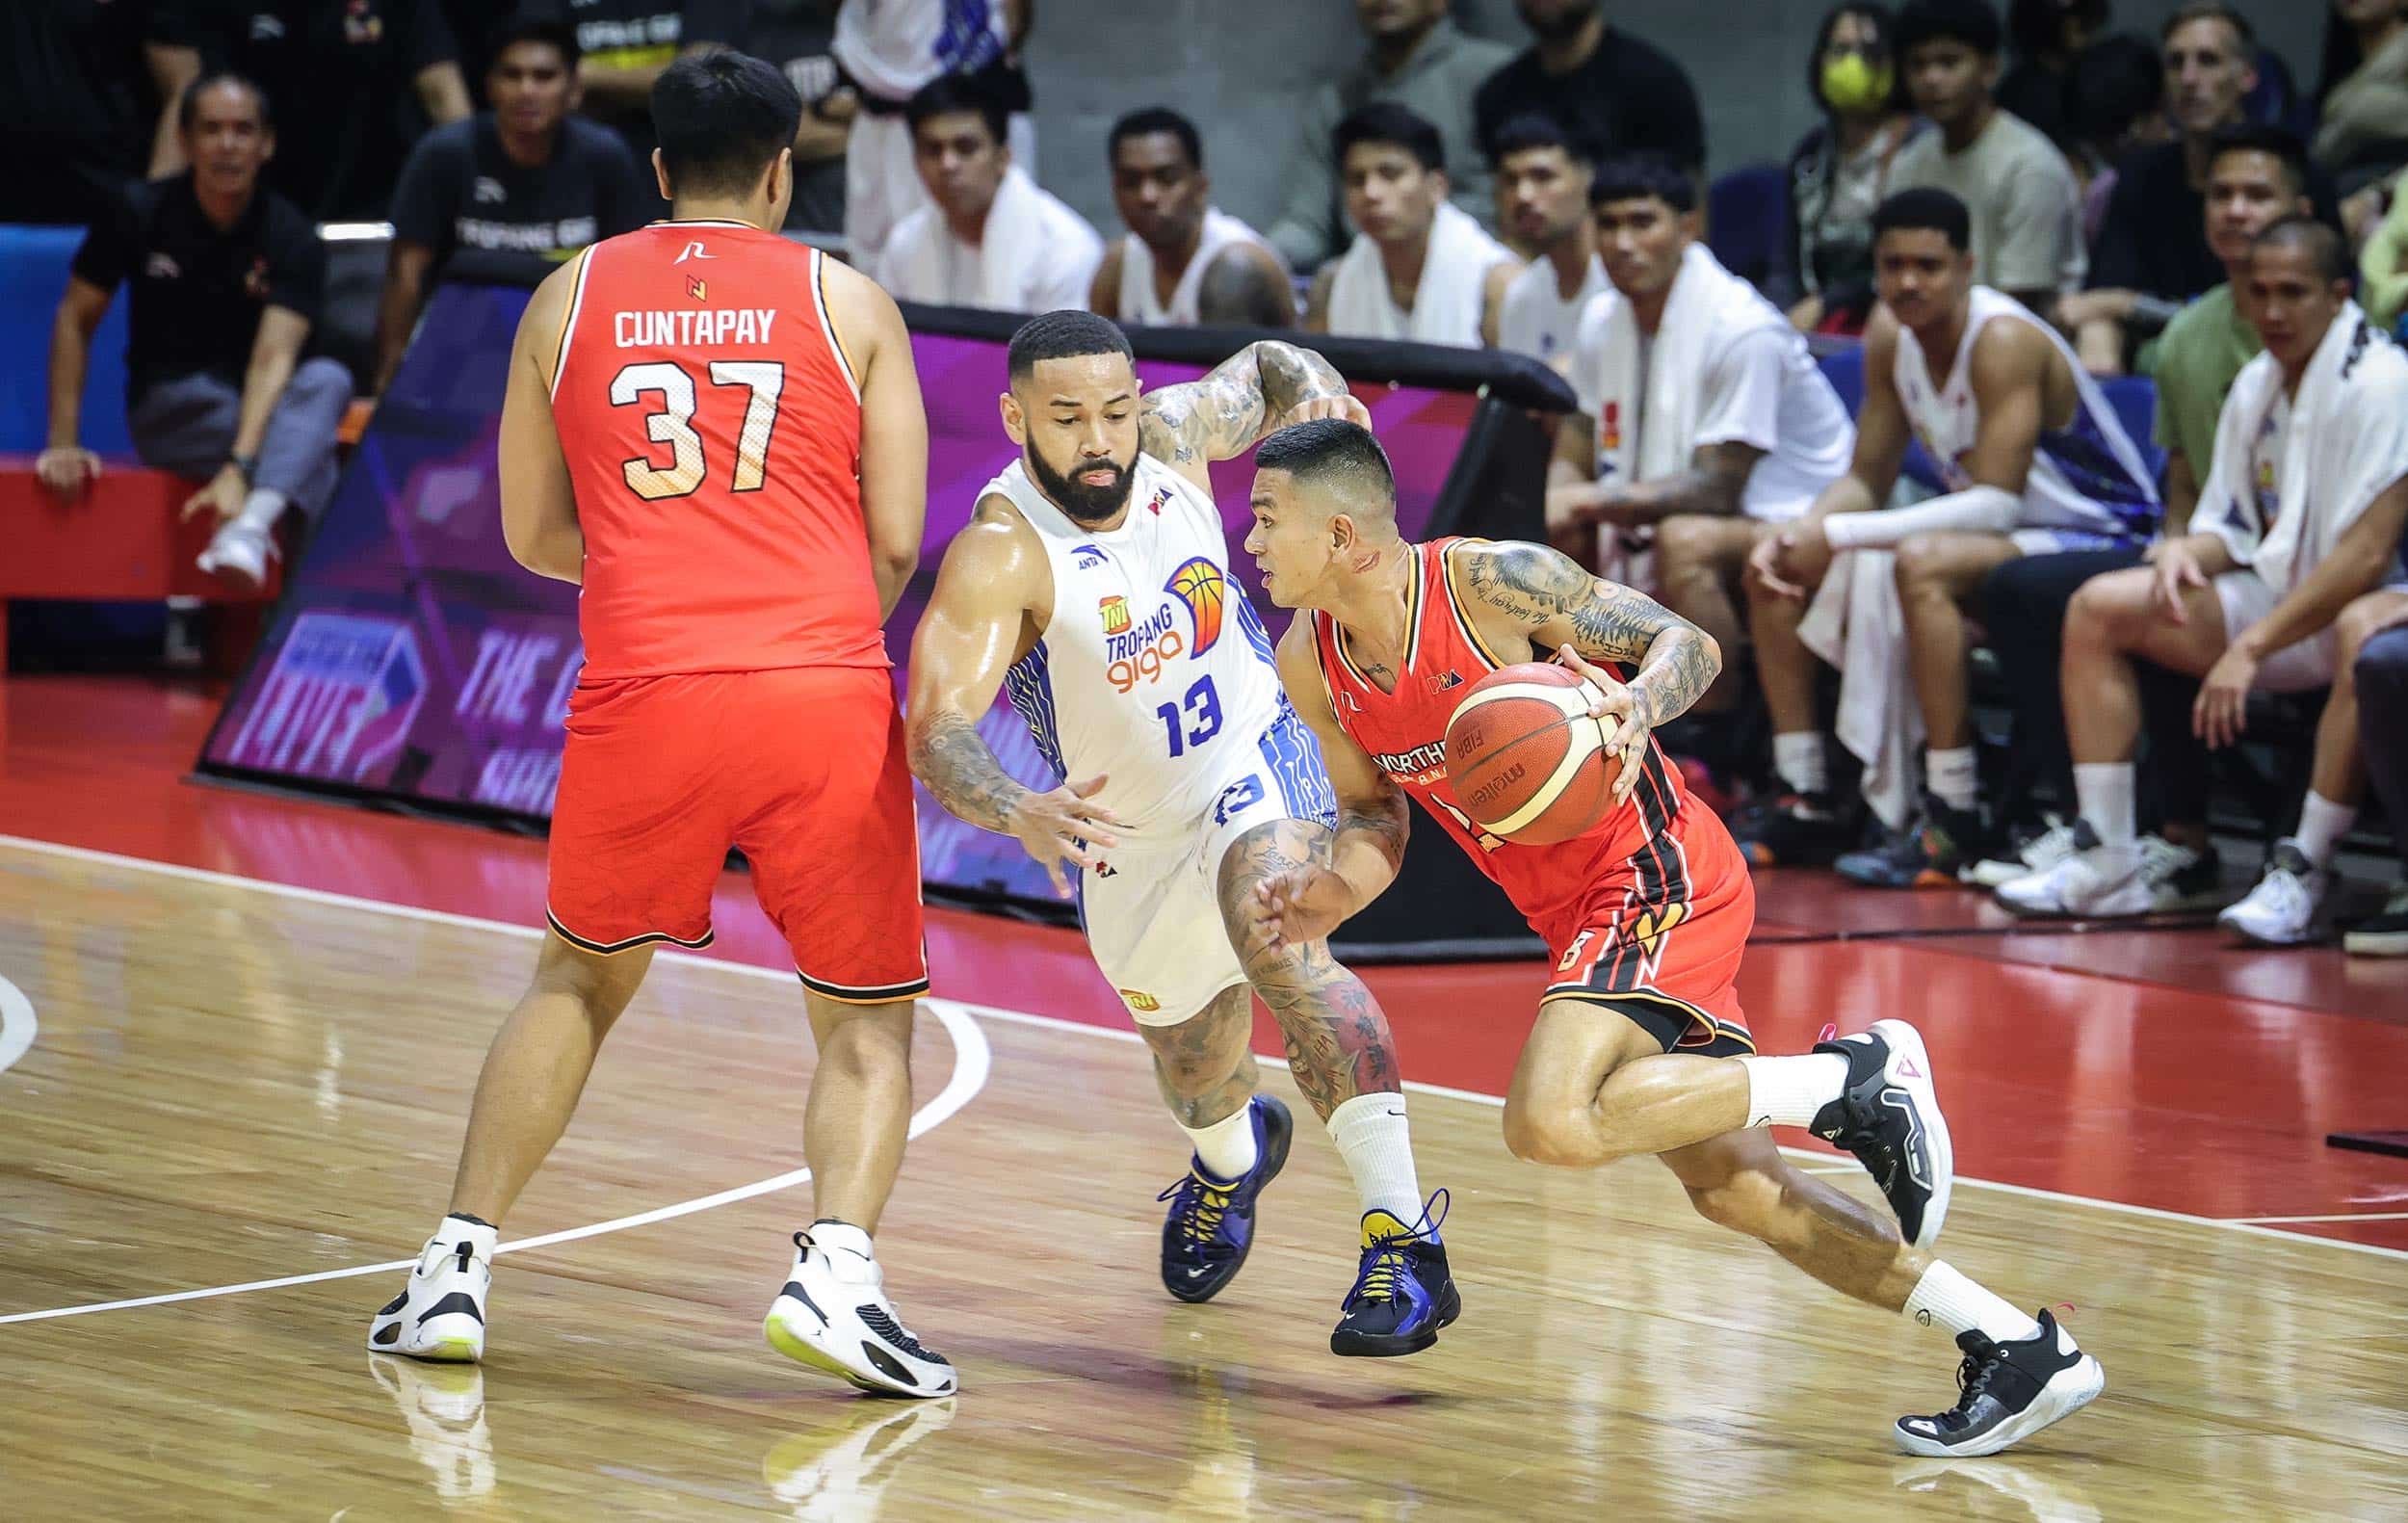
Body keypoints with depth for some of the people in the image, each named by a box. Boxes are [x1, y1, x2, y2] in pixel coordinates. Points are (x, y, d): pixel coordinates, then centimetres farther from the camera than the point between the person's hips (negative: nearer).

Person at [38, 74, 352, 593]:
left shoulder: (290, 238, -11)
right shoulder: (141, 215, -6)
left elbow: (274, 357, -24)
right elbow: (75, 320, 2)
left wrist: (239, 469, -39)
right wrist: (63, 443, -8)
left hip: (261, 412, 0)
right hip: (166, 411, 0)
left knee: (328, 380, -35)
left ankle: (250, 527, -56)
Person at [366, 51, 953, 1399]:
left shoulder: (570, 298, 13)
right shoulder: (845, 301, 9)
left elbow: (534, 538, 18)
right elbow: (898, 544, 6)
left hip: (643, 697, 2)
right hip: (826, 695, -1)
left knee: (580, 981, 24)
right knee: (869, 1020, 11)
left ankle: (457, 1269, 17)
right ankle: (838, 1266, -13)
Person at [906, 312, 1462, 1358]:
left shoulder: (1171, 435, -17)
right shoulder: (999, 555, -30)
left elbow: (1264, 368, 7)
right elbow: (937, 732, -41)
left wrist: (1314, 392, -17)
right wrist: (1021, 814, -61)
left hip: (1255, 760, 0)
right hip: (1125, 830, 1)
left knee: (1273, 929, -34)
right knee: (1195, 1073, 22)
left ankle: (1405, 1242, -36)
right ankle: (1233, 1154, 64)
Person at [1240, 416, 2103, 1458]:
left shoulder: (1493, 583, -18)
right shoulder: (1311, 666, 2)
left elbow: (1688, 642, -11)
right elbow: (1374, 812, 14)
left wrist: (1635, 704, -34)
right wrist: (1339, 887, -8)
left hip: (1656, 872, -9)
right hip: (1579, 915, 9)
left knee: (1552, 1122, -29)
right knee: (1732, 1188, 8)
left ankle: (1852, 1079, -14)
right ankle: (2021, 1354, 12)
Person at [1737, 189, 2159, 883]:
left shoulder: (2004, 340, -25)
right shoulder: (1891, 335, 0)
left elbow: (1995, 504, -31)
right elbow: (1866, 481, 6)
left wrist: (1839, 534, -31)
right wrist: (1800, 534, -16)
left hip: (2096, 540, -9)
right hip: (1995, 536, 9)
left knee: (1920, 563, -37)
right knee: (1775, 567, 3)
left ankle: (1955, 821, -32)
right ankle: (1807, 805, 4)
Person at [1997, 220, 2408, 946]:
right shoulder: (2257, 384, 9)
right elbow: (2234, 528, 15)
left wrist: (2252, 647, -24)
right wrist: (2187, 552, -10)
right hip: (2282, 593, 8)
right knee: (2098, 605, -3)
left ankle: (2302, 878, -38)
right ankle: (2106, 861, -8)